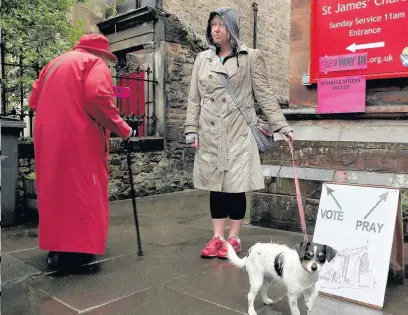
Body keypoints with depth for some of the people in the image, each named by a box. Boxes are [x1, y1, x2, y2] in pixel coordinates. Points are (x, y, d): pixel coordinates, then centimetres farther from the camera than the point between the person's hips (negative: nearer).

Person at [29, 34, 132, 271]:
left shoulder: (54, 63, 23)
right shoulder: (94, 63, 0)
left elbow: (34, 100, 18)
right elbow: (98, 98, -18)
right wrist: (122, 128, -10)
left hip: (47, 136, 8)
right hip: (78, 138, -7)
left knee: (54, 189, 13)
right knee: (82, 190, -4)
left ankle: (55, 247, 19)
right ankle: (75, 250, -7)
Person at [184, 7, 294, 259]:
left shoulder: (251, 57, 2)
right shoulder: (202, 59, 11)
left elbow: (264, 94, 0)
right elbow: (194, 98, 11)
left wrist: (281, 125, -7)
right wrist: (191, 130, 4)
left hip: (238, 132, -3)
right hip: (210, 134, 3)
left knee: (236, 186, 0)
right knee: (215, 185, 7)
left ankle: (234, 238, 15)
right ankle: (218, 237, 18)